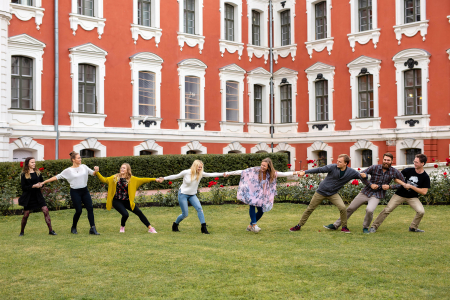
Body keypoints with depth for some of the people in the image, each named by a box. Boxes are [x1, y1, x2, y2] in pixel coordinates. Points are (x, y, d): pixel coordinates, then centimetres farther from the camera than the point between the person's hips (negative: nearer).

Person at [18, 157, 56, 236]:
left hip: (38, 196, 3)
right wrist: (34, 186, -21)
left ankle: (50, 230, -6)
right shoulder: (24, 175, -4)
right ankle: (22, 232, 24)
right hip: (28, 198, -3)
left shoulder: (38, 172, 6)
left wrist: (40, 184, -9)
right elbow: (23, 187, -9)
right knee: (26, 215, 4)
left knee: (46, 211, -9)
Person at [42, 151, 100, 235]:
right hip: (75, 192, -4)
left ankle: (93, 229, -6)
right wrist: (44, 182, -6)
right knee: (78, 211, -5)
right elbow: (57, 177, -3)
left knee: (90, 208, -7)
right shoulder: (68, 171, -4)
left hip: (85, 191, 4)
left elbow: (93, 173, 13)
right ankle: (73, 227, 19)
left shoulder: (84, 167, 6)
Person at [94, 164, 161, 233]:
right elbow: (104, 180, 0)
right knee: (125, 214, -21)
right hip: (117, 201, -2)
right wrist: (97, 172, -12)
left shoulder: (132, 179, 1)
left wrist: (154, 179, -9)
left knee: (139, 212, -5)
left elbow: (142, 180, -2)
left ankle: (150, 228, 4)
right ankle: (122, 227, 13)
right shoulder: (115, 177, 1)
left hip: (126, 201, 2)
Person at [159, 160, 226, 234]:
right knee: (185, 214, -4)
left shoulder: (201, 174, -7)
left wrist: (222, 174, -21)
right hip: (183, 194, -4)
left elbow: (211, 174, -13)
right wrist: (164, 178, -4)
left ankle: (203, 228, -14)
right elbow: (176, 176, -3)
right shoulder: (186, 172, -15)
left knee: (199, 208, -18)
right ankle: (175, 225, 24)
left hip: (192, 195, 4)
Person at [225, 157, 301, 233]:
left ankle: (250, 226, 18)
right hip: (251, 192, -4)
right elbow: (242, 172, -16)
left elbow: (283, 174, 0)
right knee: (252, 205, -29)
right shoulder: (254, 170, -15)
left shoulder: (272, 174, -4)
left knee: (261, 211, -2)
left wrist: (295, 173, -3)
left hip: (261, 195, 4)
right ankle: (254, 224, -24)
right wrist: (229, 173, -19)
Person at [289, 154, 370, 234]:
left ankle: (344, 227, 1)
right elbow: (319, 170, -13)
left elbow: (359, 175, -4)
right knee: (310, 209, 5)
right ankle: (299, 226, 21)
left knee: (342, 208, -20)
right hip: (321, 191, -1)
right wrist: (305, 172, -13)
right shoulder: (332, 167, -18)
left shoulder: (351, 172, -12)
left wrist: (363, 176, -29)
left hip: (333, 194, 1)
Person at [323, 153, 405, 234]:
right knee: (350, 208, 7)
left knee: (369, 210, -31)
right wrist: (370, 184, -12)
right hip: (365, 192, 2)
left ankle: (365, 227, -2)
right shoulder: (374, 168, -8)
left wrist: (389, 186, -11)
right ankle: (335, 225, 23)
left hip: (377, 196, -2)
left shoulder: (395, 172, -6)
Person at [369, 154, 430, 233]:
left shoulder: (425, 177, -11)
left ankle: (413, 227, 4)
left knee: (421, 211, -21)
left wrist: (411, 186, -20)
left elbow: (424, 192, -14)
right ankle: (374, 226, 3)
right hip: (400, 194, 0)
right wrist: (404, 184, -18)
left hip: (413, 197, 0)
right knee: (387, 210, -8)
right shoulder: (409, 170, -8)